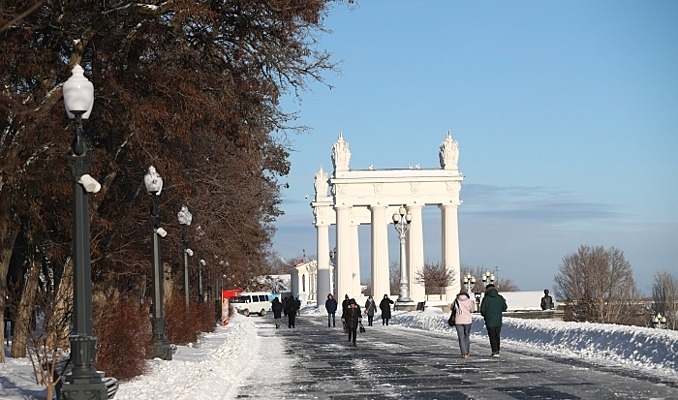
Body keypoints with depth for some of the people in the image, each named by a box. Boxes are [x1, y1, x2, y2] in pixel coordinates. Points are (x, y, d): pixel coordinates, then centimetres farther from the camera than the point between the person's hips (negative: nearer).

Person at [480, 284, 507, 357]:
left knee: (492, 337, 2)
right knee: (497, 336, 15)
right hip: (498, 321, 3)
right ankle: (497, 351, 19)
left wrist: (485, 315, 12)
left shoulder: (486, 299, -11)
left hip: (489, 321, -3)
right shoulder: (500, 298, -1)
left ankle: (495, 351, -5)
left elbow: (482, 310, -10)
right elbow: (504, 308, 7)